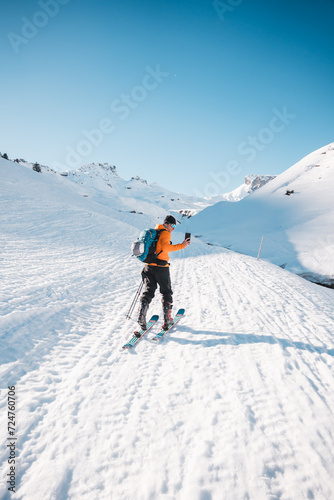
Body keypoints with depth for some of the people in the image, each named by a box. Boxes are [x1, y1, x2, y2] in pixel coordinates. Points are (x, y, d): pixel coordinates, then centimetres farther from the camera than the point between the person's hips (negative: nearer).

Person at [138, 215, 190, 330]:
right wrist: (182, 245, -25)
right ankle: (167, 319, 10)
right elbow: (165, 247, -26)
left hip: (149, 266, 6)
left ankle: (141, 315, -4)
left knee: (148, 291, 10)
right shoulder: (165, 233, -9)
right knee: (167, 292, 8)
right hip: (161, 267, -6)